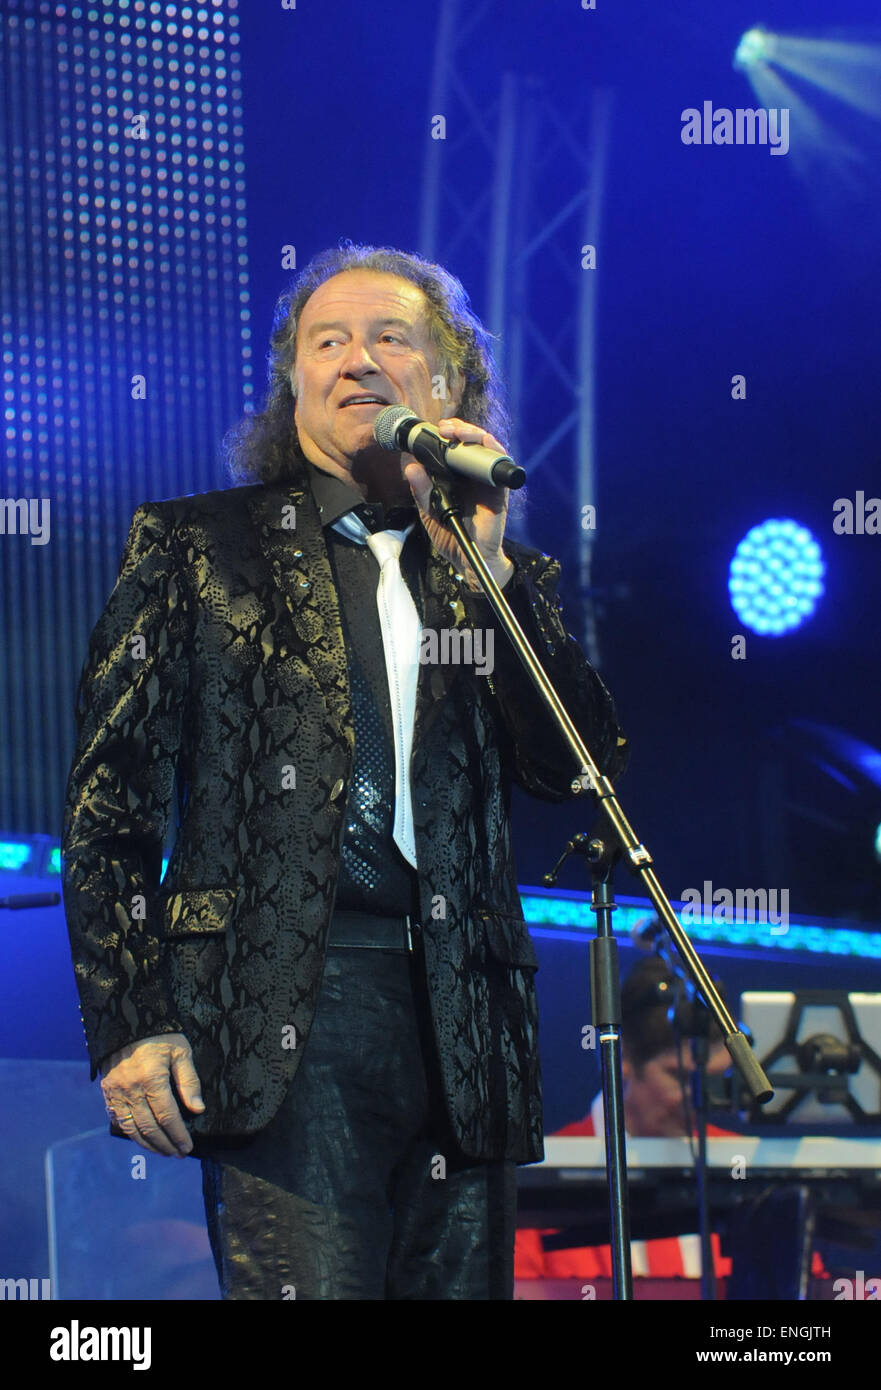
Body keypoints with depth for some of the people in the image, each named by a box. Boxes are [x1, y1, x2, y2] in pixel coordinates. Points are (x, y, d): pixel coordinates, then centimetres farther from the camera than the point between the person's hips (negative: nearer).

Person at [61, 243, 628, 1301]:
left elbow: (580, 773, 4)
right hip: (282, 1024, -3)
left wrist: (488, 564, -1)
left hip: (464, 1036, 4)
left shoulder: (503, 576, 18)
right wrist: (131, 1023, -5)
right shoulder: (196, 545, 10)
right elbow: (110, 798, 5)